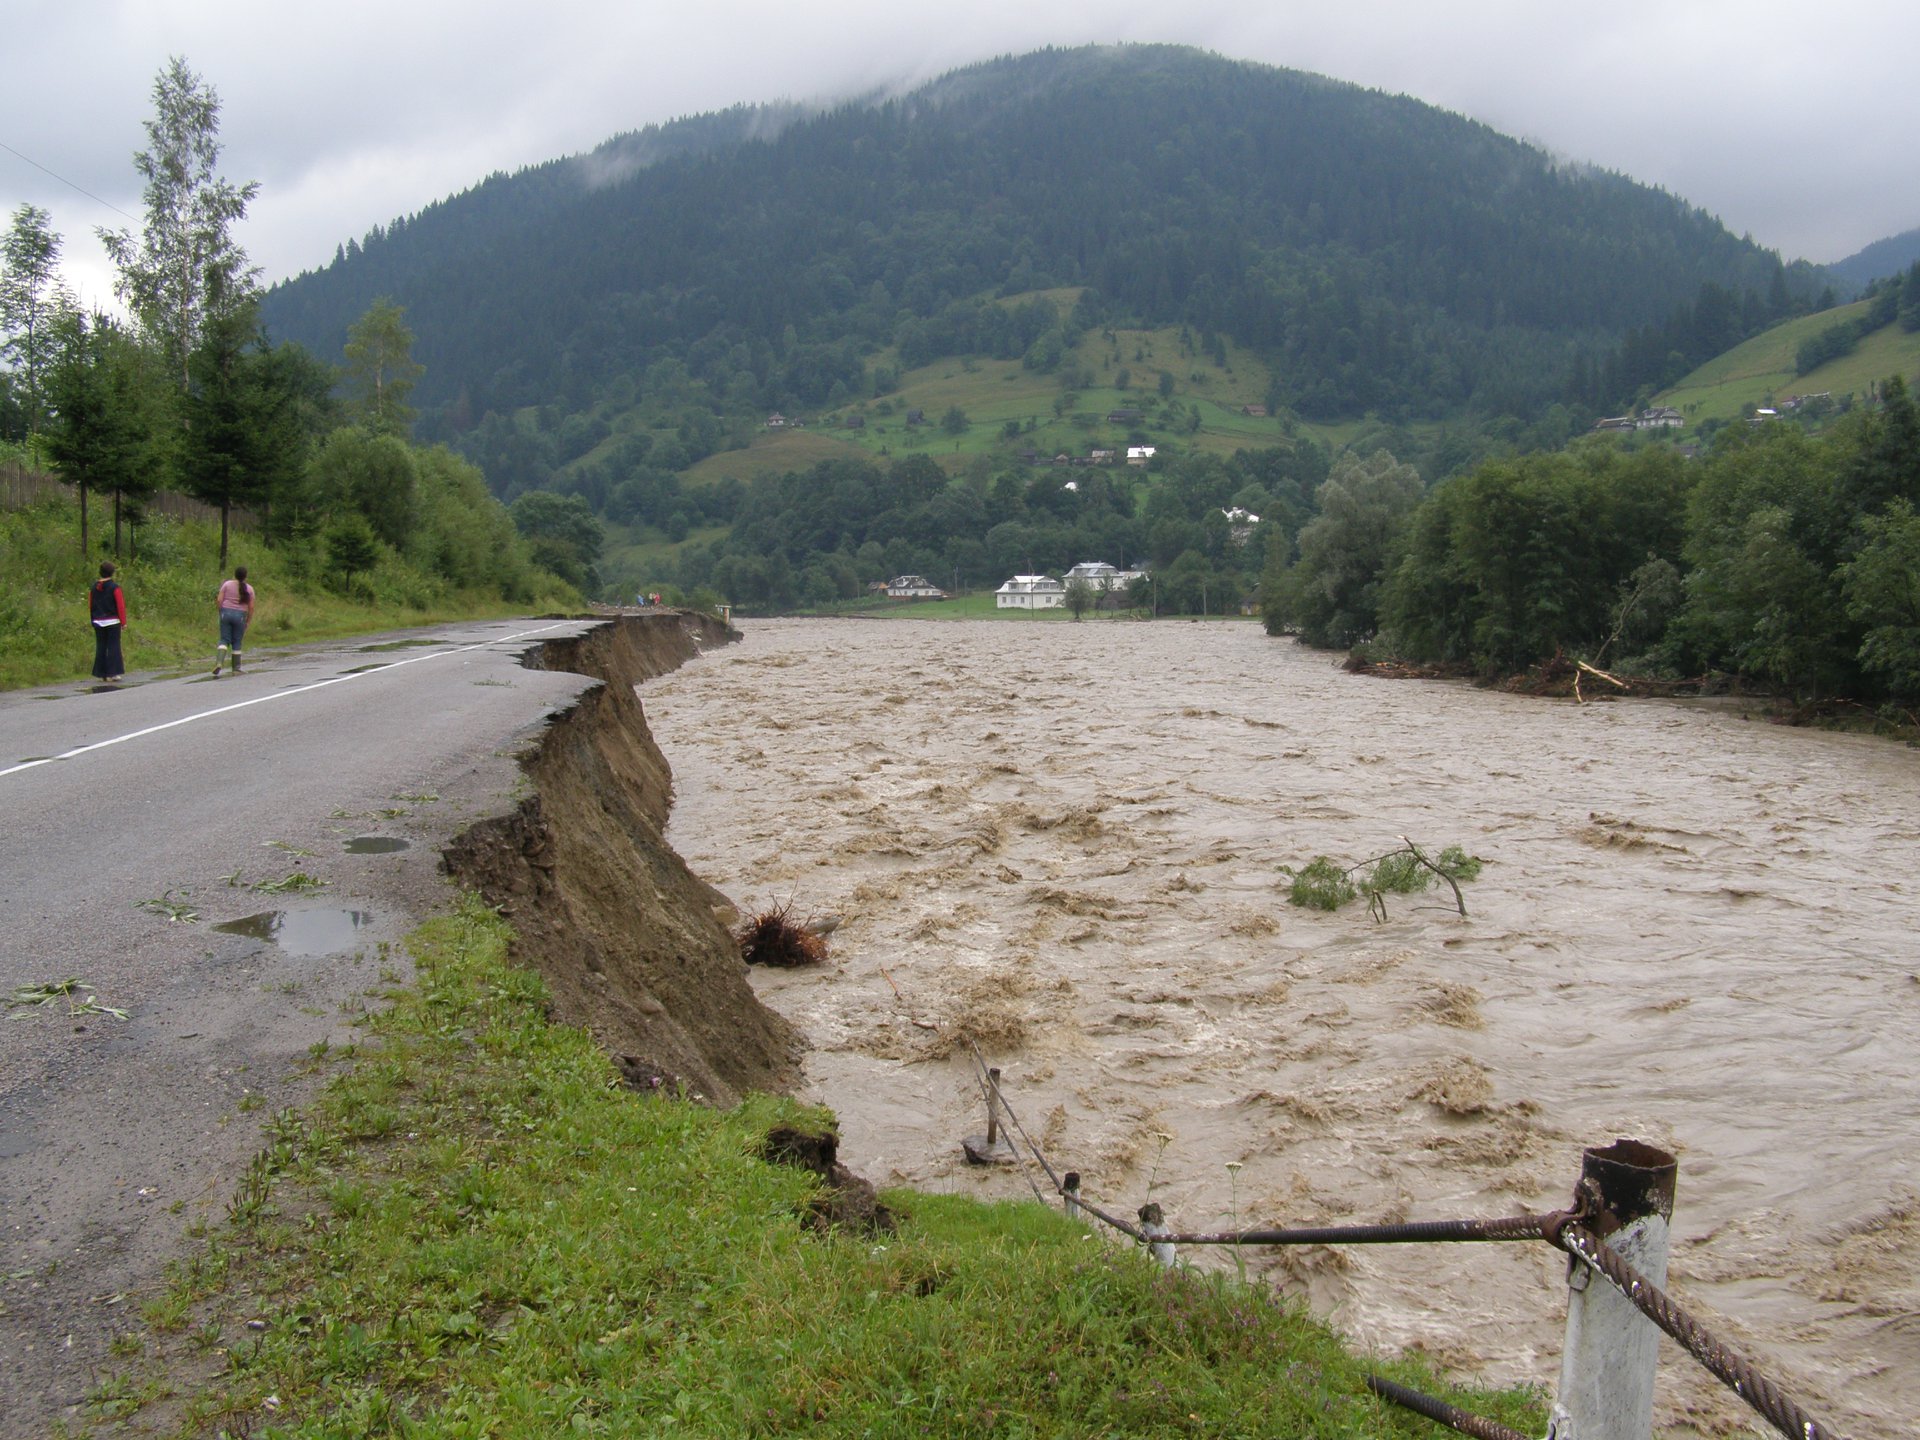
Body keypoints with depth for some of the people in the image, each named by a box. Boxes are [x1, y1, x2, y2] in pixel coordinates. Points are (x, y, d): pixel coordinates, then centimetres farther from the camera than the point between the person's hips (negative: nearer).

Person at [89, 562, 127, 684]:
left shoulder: (94, 587, 6)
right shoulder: (115, 587, -10)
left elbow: (90, 606, 11)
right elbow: (121, 606, -11)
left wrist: (94, 620, 19)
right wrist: (123, 622, -5)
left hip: (98, 622, 5)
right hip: (113, 622, -5)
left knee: (100, 647, 9)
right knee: (113, 646, -2)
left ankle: (100, 673, 11)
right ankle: (112, 674, -5)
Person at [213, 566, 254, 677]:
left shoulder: (227, 584, -1)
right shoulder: (249, 589, -1)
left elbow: (219, 600, -5)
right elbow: (251, 607, -1)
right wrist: (248, 622, 9)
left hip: (226, 613, 0)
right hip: (240, 616, 0)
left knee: (224, 640, 6)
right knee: (236, 643, 10)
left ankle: (219, 662, -17)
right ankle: (236, 669, 13)